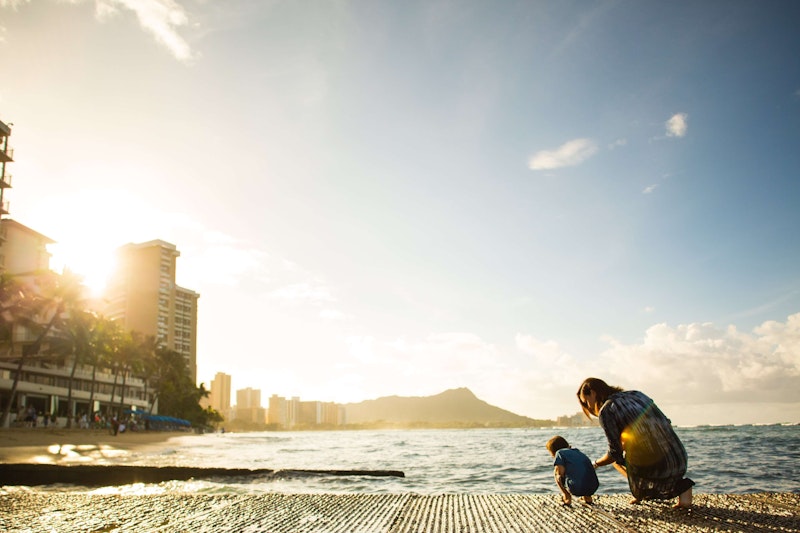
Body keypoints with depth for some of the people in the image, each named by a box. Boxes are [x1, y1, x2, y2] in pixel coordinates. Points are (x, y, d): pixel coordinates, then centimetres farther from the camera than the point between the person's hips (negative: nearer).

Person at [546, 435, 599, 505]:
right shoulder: (577, 452, 27)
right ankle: (587, 496, 24)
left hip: (577, 488, -6)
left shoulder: (560, 452, 7)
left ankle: (567, 497, 12)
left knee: (556, 472, 18)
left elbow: (560, 473, -5)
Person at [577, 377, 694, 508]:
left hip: (656, 471, -6)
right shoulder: (636, 394, 12)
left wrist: (595, 464, 13)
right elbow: (667, 424, 16)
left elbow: (615, 453, -6)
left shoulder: (606, 411, -7)